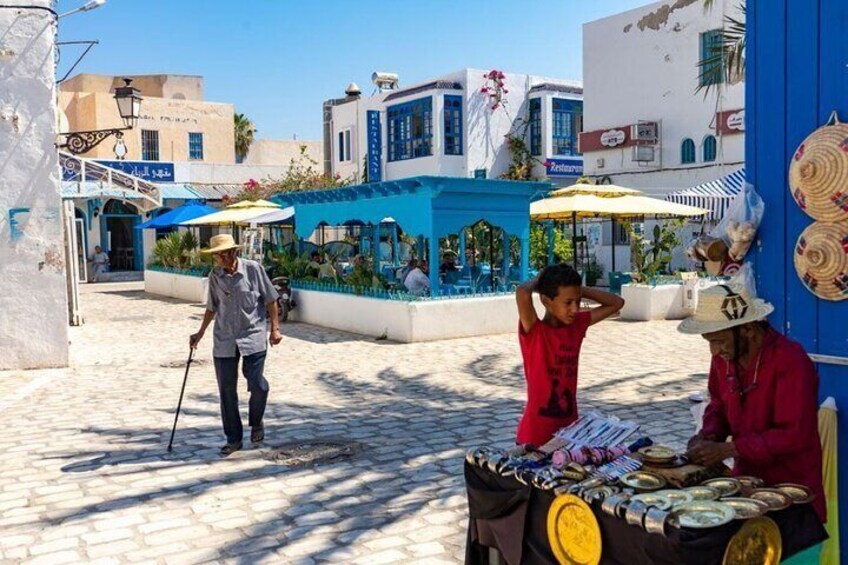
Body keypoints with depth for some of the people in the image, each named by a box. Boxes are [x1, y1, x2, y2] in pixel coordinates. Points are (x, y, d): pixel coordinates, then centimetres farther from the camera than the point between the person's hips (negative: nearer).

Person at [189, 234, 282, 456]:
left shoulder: (253, 269, -7)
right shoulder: (215, 276, 3)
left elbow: (270, 300, 0)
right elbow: (212, 308, 16)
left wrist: (275, 328, -5)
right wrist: (200, 333, 16)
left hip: (253, 337, -3)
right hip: (224, 340, 3)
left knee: (257, 385, -6)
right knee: (226, 390, 5)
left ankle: (256, 422, 26)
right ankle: (233, 438, 19)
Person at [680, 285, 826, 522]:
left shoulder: (791, 361, -20)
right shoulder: (723, 356, 1)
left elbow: (794, 436, -22)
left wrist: (726, 449, -22)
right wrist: (709, 435, -2)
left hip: (791, 489, -6)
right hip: (745, 480, 6)